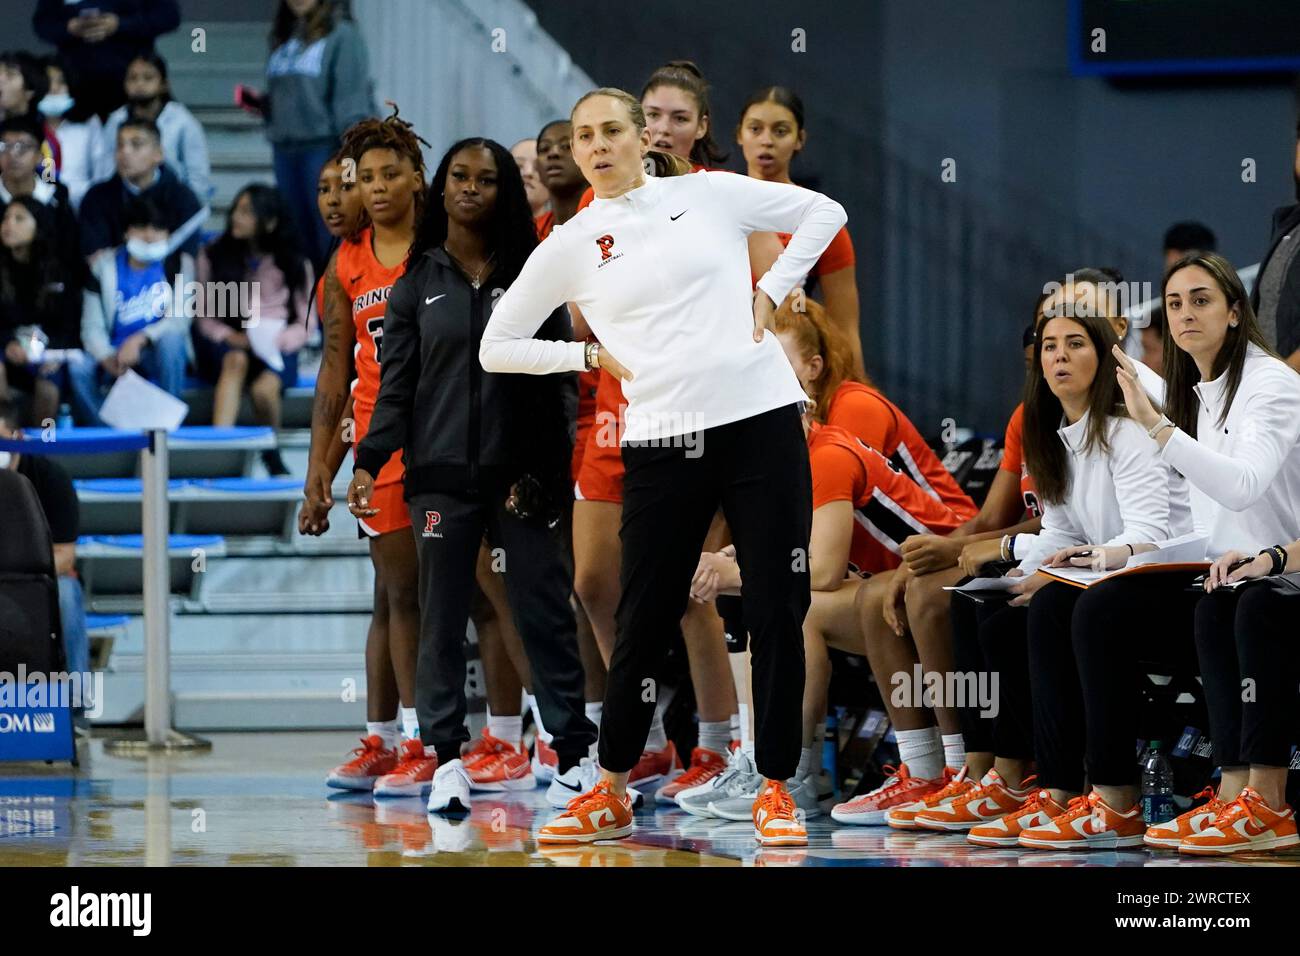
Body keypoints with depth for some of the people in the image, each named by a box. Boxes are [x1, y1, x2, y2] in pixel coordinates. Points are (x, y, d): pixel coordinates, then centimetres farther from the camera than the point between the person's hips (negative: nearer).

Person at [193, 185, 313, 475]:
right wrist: (228, 336, -13)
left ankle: (271, 457, -8)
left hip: (276, 349, -1)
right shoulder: (213, 256, 8)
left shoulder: (294, 265, 7)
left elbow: (303, 325, 4)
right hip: (227, 343, 1)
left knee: (264, 388, -35)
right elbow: (202, 315, 6)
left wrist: (274, 340, -15)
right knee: (237, 360, -38)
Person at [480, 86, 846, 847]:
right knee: (644, 625, 2)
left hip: (761, 421, 0)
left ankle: (776, 791, 8)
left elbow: (824, 212, 15)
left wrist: (771, 293, 5)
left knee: (779, 614, -1)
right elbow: (497, 347, 12)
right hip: (661, 443, 1)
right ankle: (611, 794, 17)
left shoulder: (710, 195, 6)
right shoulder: (570, 247, 7)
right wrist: (591, 356, 2)